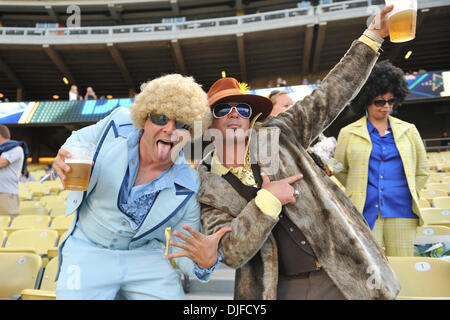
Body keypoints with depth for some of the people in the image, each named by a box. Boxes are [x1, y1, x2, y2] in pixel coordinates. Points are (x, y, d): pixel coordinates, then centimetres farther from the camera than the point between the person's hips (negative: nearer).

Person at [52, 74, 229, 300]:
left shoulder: (188, 188, -17)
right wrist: (64, 158, -17)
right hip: (89, 250, 1)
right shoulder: (118, 123, -16)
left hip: (146, 256, 0)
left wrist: (206, 263, -30)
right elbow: (78, 140, 6)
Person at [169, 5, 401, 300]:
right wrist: (268, 199, -21)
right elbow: (230, 253, -13)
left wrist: (374, 35, -2)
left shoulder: (275, 135, 0)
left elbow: (330, 95, 1)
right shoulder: (208, 190, -4)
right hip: (282, 286, -1)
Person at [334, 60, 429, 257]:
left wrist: (407, 193, 11)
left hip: (401, 213, 2)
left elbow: (422, 172, 19)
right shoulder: (348, 133, 6)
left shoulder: (409, 131, 13)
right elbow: (340, 172, 13)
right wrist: (357, 192, 6)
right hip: (364, 212, -2)